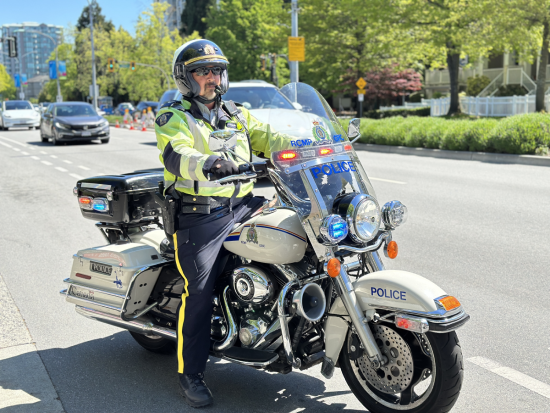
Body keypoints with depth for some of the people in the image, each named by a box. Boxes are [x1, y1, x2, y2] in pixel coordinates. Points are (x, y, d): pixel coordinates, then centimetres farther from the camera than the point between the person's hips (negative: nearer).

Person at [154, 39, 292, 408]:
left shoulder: (237, 114, 21)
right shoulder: (173, 118, 1)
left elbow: (265, 137, 9)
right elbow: (176, 155, -18)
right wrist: (209, 164, -39)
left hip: (244, 205, 6)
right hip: (200, 215, -5)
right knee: (200, 291, -9)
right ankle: (191, 373, 4)